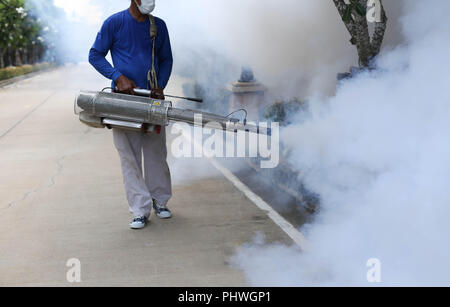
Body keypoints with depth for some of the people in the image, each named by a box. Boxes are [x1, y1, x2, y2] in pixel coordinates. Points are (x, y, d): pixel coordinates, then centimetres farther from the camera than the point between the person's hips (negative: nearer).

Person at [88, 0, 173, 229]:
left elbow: (166, 60, 17)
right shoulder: (114, 23, -1)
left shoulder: (159, 26, 11)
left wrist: (160, 85, 0)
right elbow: (95, 55, 1)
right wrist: (118, 77, -13)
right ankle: (140, 210, 3)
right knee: (130, 155, -2)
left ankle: (160, 200, 25)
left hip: (152, 98, 3)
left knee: (156, 152, 9)